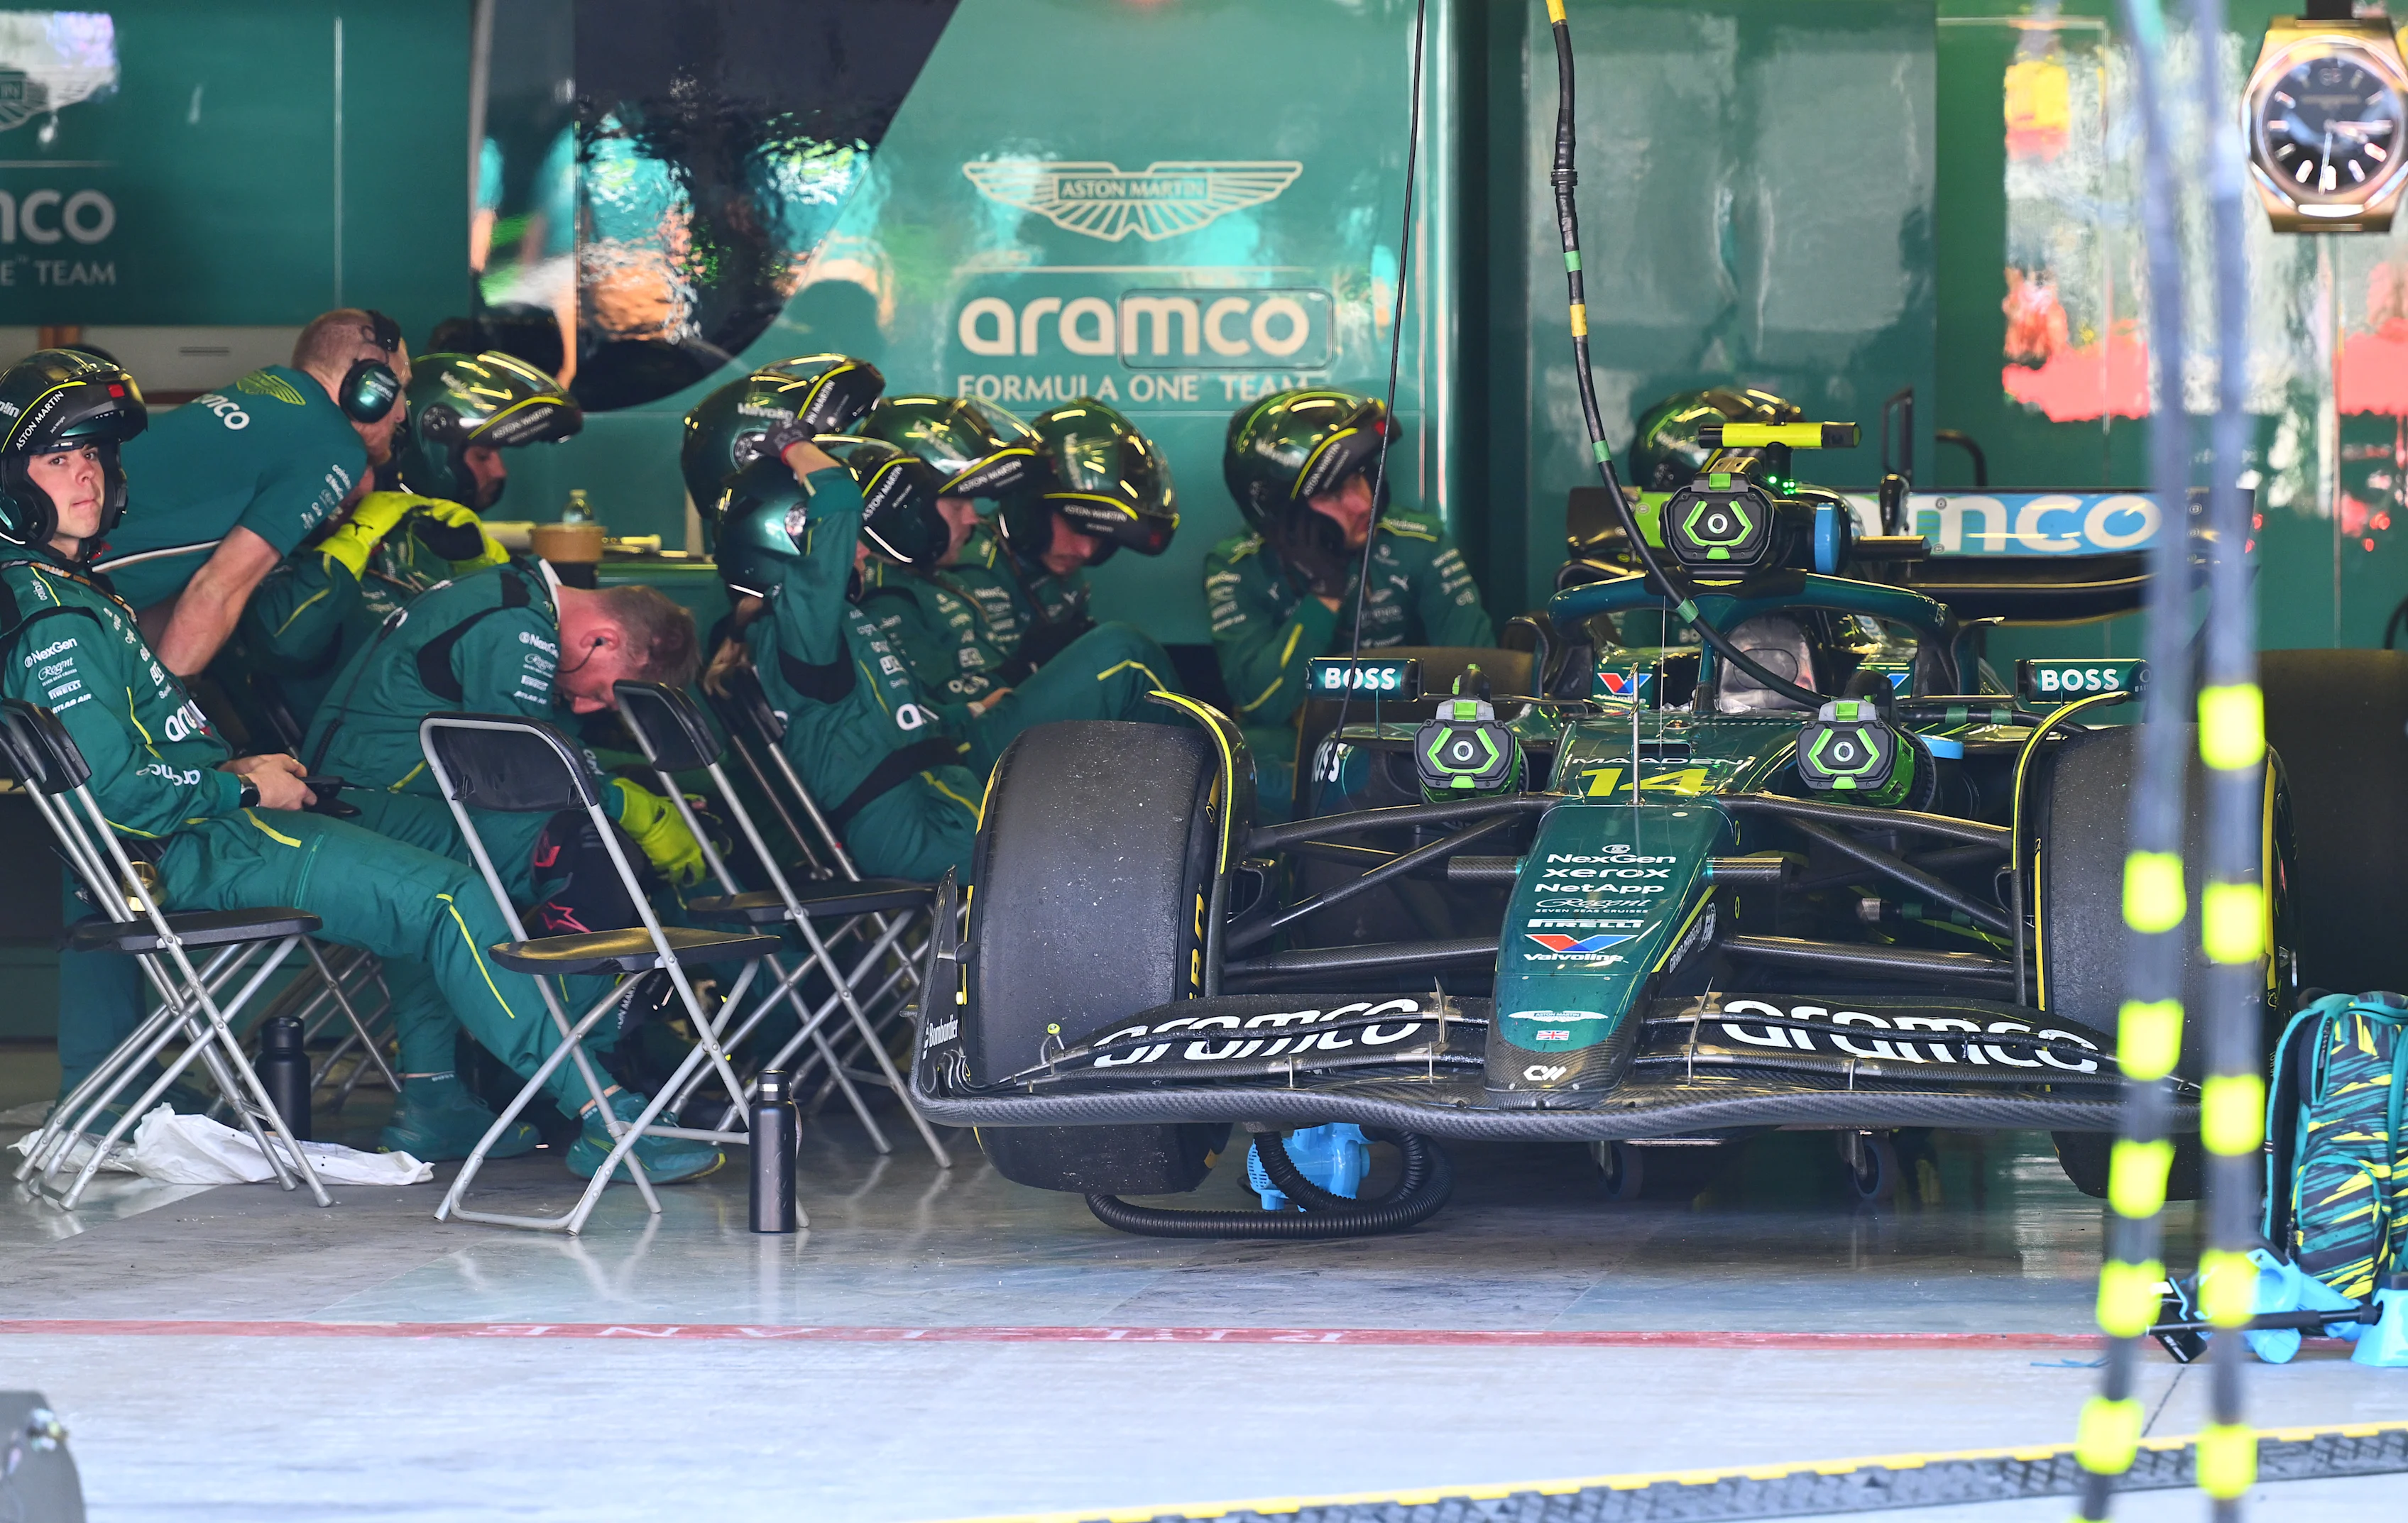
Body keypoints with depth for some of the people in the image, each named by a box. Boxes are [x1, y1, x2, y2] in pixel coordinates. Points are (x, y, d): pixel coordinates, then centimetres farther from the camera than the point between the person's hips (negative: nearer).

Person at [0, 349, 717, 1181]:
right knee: (449, 900, -14)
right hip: (199, 860, -11)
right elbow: (115, 786, -25)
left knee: (421, 880, 23)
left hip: (206, 829, 11)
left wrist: (231, 764, 9)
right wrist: (242, 785, -12)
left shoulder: (68, 591, 14)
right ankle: (603, 1119, -15)